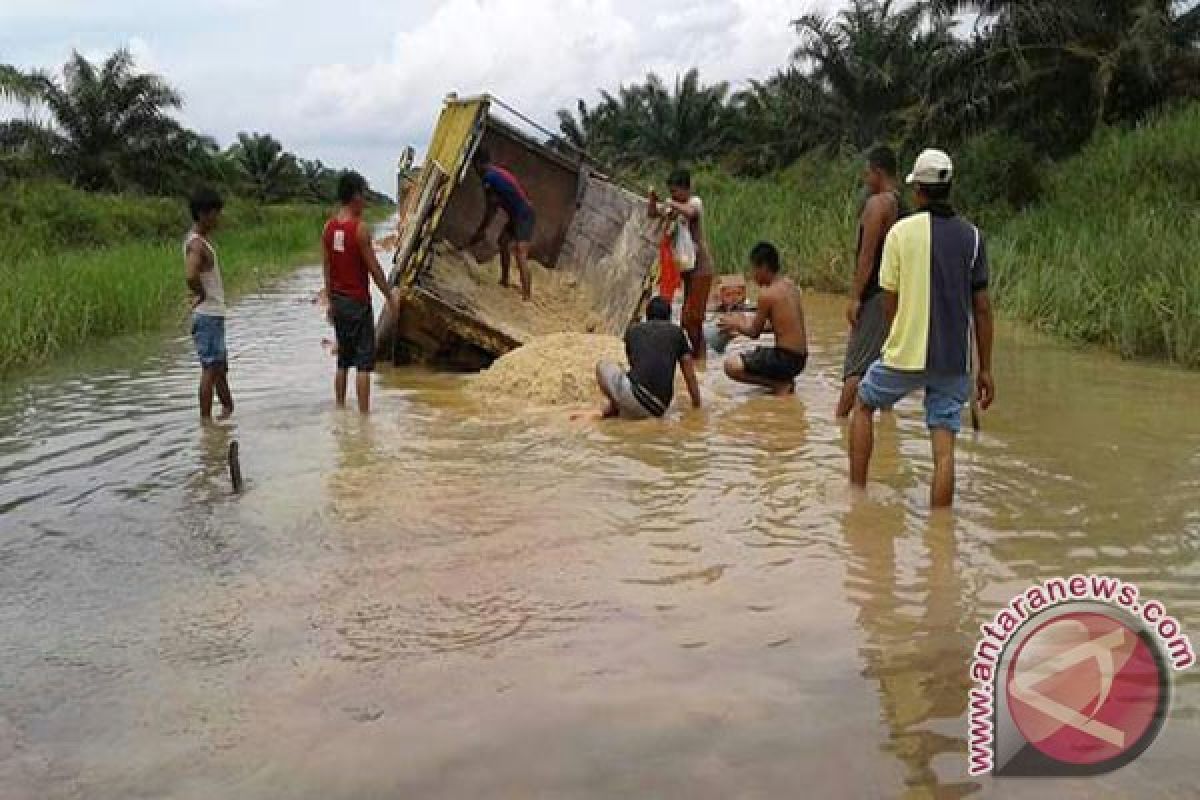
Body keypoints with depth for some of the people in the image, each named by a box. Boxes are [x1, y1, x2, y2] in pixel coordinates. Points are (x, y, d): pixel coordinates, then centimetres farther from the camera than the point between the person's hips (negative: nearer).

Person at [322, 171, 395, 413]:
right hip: (358, 302, -7)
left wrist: (331, 301, 17)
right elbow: (374, 268, -13)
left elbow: (327, 268, 10)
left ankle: (340, 411, 21)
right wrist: (390, 297, -3)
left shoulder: (329, 227, 5)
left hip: (338, 301, 7)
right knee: (364, 363, -3)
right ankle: (364, 414, -4)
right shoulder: (360, 228, -15)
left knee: (343, 361, 16)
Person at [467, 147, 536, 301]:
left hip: (523, 215, -10)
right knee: (503, 241, 25)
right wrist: (482, 229, 22)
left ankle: (527, 294, -28)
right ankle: (504, 280, 35)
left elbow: (490, 208, -6)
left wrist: (481, 231, 5)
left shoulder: (488, 177, -11)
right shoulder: (499, 173, 20)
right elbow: (495, 205, 21)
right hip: (520, 214, 10)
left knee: (520, 255, -19)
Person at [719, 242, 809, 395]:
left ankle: (780, 384, -8)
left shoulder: (767, 293, -15)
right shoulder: (790, 286, 10)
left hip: (785, 358, -9)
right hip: (800, 358, 9)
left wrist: (736, 325, 12)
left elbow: (754, 333, -7)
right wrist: (745, 322, 23)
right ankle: (784, 381, 10)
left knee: (731, 365, -13)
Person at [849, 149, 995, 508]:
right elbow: (982, 308, 3)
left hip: (906, 354, -2)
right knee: (944, 449, 5)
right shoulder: (972, 236, 3)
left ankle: (857, 492, 25)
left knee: (863, 405, 23)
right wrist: (985, 369, 9)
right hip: (954, 362, 2)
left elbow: (889, 302, -3)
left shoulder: (902, 231, -6)